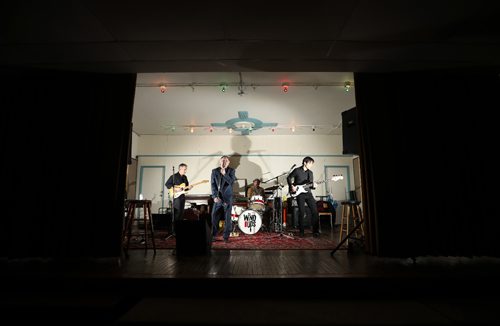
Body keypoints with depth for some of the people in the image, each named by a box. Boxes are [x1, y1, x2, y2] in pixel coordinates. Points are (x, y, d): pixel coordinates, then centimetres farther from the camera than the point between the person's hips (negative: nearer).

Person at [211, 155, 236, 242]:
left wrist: (224, 174, -16)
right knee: (214, 217, 1)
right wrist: (215, 196, -8)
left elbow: (231, 182, -9)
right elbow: (213, 184, 2)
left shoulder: (231, 171, 4)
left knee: (227, 218, 2)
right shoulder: (214, 171, 7)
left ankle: (226, 236, 13)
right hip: (217, 198, 1)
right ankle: (213, 235, 16)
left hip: (227, 198, -1)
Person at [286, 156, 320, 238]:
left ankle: (315, 231, 4)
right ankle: (301, 231, 11)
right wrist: (292, 186, -8)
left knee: (315, 211, -4)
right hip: (299, 194, -4)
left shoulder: (310, 172, 13)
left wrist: (313, 186, -6)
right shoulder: (297, 170, -2)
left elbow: (311, 184, 16)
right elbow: (288, 178, 3)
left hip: (308, 193, 5)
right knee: (301, 212, -2)